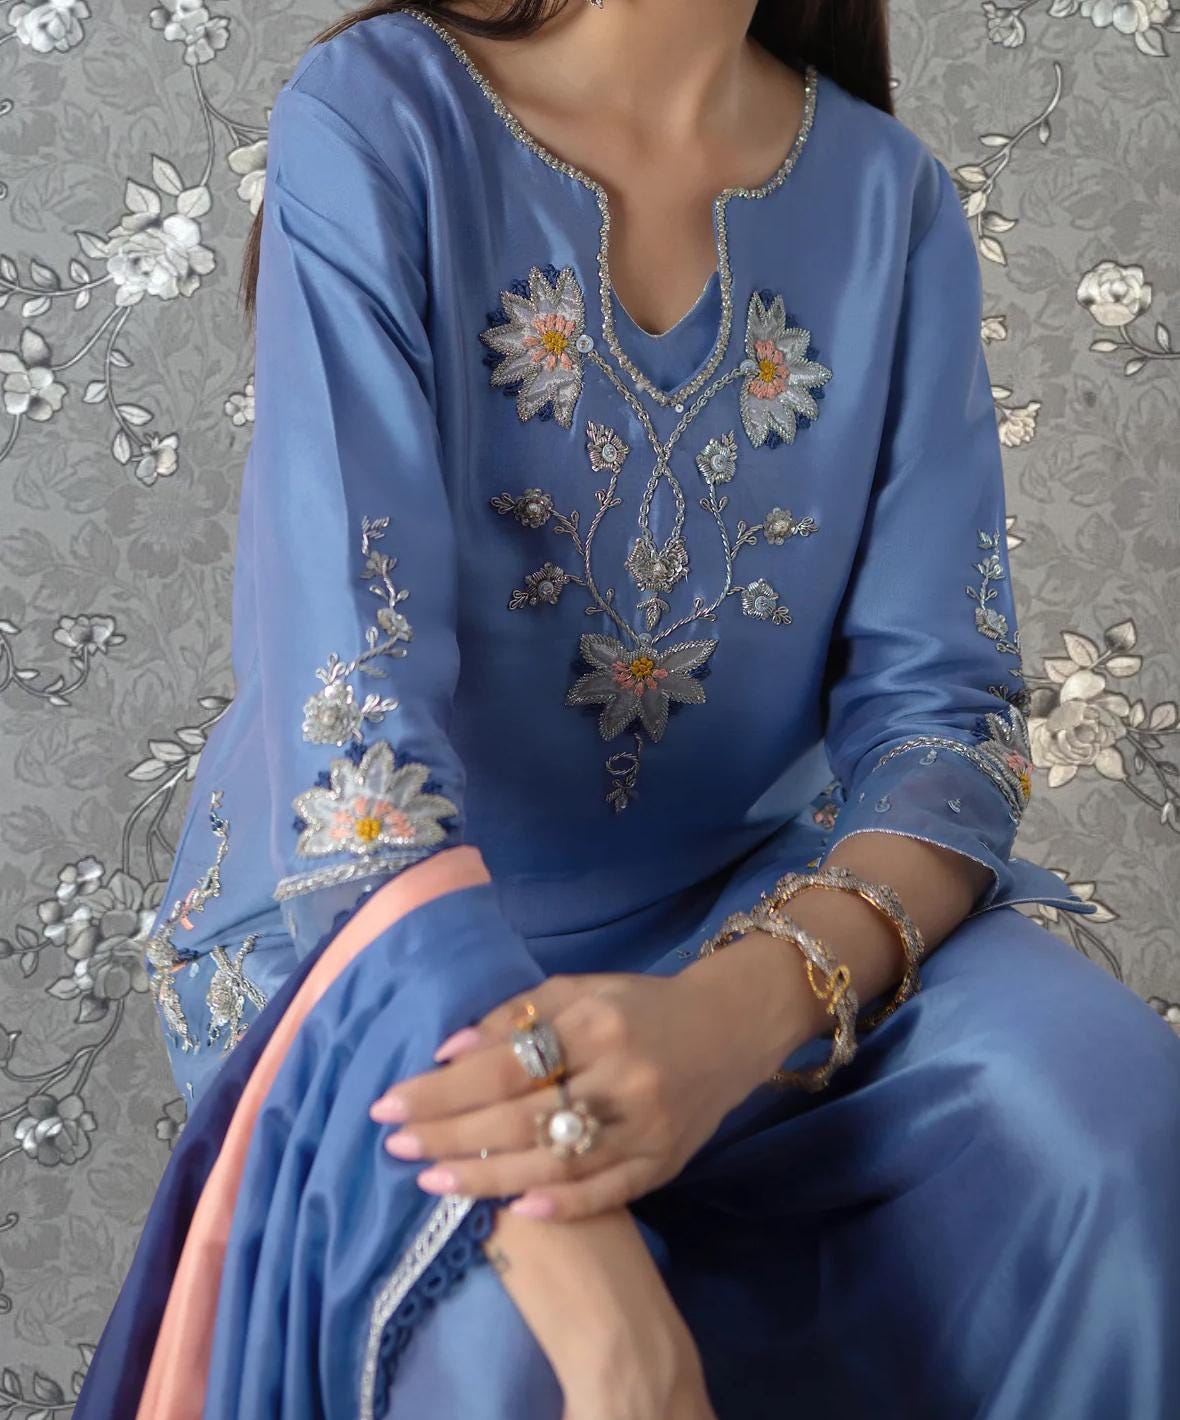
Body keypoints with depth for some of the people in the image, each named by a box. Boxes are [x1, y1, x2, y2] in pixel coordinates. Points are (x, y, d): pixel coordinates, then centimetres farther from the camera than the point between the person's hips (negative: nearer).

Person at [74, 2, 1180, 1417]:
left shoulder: (890, 198, -3)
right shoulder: (372, 120, -14)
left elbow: (941, 705, -9)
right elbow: (349, 703, -24)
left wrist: (740, 1010, -33)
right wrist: (577, 1263, -37)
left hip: (754, 910, 3)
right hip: (388, 914, -2)